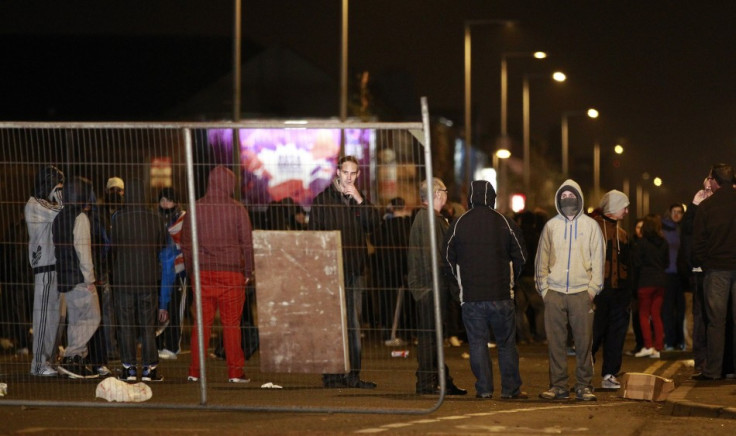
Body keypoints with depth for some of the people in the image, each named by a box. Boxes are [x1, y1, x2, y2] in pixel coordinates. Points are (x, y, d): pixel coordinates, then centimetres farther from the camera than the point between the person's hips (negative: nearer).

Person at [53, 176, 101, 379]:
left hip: (64, 277, 9)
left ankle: (78, 362, 12)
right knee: (91, 318, -5)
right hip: (79, 278, -9)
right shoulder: (80, 217, -13)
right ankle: (70, 359, -12)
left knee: (75, 320, 12)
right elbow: (82, 249, -18)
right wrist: (89, 278, -14)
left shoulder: (59, 218, 14)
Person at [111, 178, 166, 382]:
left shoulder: (118, 218, -9)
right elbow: (162, 246, 6)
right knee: (148, 324, 6)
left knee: (126, 324, 4)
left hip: (123, 278, -2)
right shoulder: (154, 218, -3)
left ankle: (129, 367, 3)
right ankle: (149, 367, 5)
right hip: (149, 278, 2)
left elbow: (112, 248, -1)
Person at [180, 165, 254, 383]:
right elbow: (246, 242, 0)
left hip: (203, 273, 2)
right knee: (231, 324, 1)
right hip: (231, 273, -2)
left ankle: (195, 371, 5)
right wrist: (248, 272, 9)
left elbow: (186, 243, 8)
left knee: (201, 322, 5)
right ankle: (235, 372, 3)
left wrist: (191, 269, 17)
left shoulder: (196, 208, 4)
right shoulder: (237, 209, -3)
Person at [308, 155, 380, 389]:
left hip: (354, 269, 4)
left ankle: (352, 374, 10)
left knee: (354, 323, 6)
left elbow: (374, 224, 0)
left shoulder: (360, 199, 14)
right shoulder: (322, 200, 1)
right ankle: (331, 375, -3)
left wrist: (360, 200, -10)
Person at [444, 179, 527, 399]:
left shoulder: (458, 224, 0)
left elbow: (449, 257, 8)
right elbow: (520, 255, 5)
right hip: (501, 295, 0)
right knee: (506, 343, 7)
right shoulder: (505, 223, -2)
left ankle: (484, 388, 3)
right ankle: (510, 388, 9)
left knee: (477, 342, 5)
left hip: (470, 295, 0)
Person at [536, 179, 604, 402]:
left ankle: (584, 386, 3)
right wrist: (543, 287, 3)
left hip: (581, 293, -1)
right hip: (554, 293, 1)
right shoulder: (551, 226, 11)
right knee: (556, 342, 0)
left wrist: (593, 288, -3)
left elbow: (598, 259, 6)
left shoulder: (590, 225, 8)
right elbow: (541, 259, 12)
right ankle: (558, 385, 4)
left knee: (584, 341, -3)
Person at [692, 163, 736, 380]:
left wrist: (703, 264, 10)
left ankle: (713, 369, 0)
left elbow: (698, 241, -1)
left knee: (716, 321, 1)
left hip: (716, 268, -1)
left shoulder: (706, 206, -3)